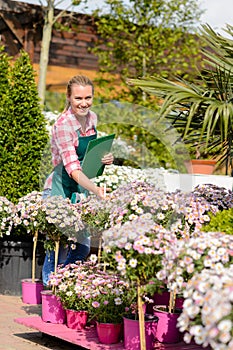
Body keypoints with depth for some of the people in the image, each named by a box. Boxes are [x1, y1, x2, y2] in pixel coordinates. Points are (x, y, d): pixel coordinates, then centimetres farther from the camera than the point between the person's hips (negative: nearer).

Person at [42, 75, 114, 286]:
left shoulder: (92, 118, 0)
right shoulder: (63, 125, -22)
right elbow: (72, 168, -31)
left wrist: (105, 158, -7)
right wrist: (95, 189, -46)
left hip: (80, 190, 7)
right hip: (58, 191, -7)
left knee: (83, 247, 11)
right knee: (59, 244, -7)